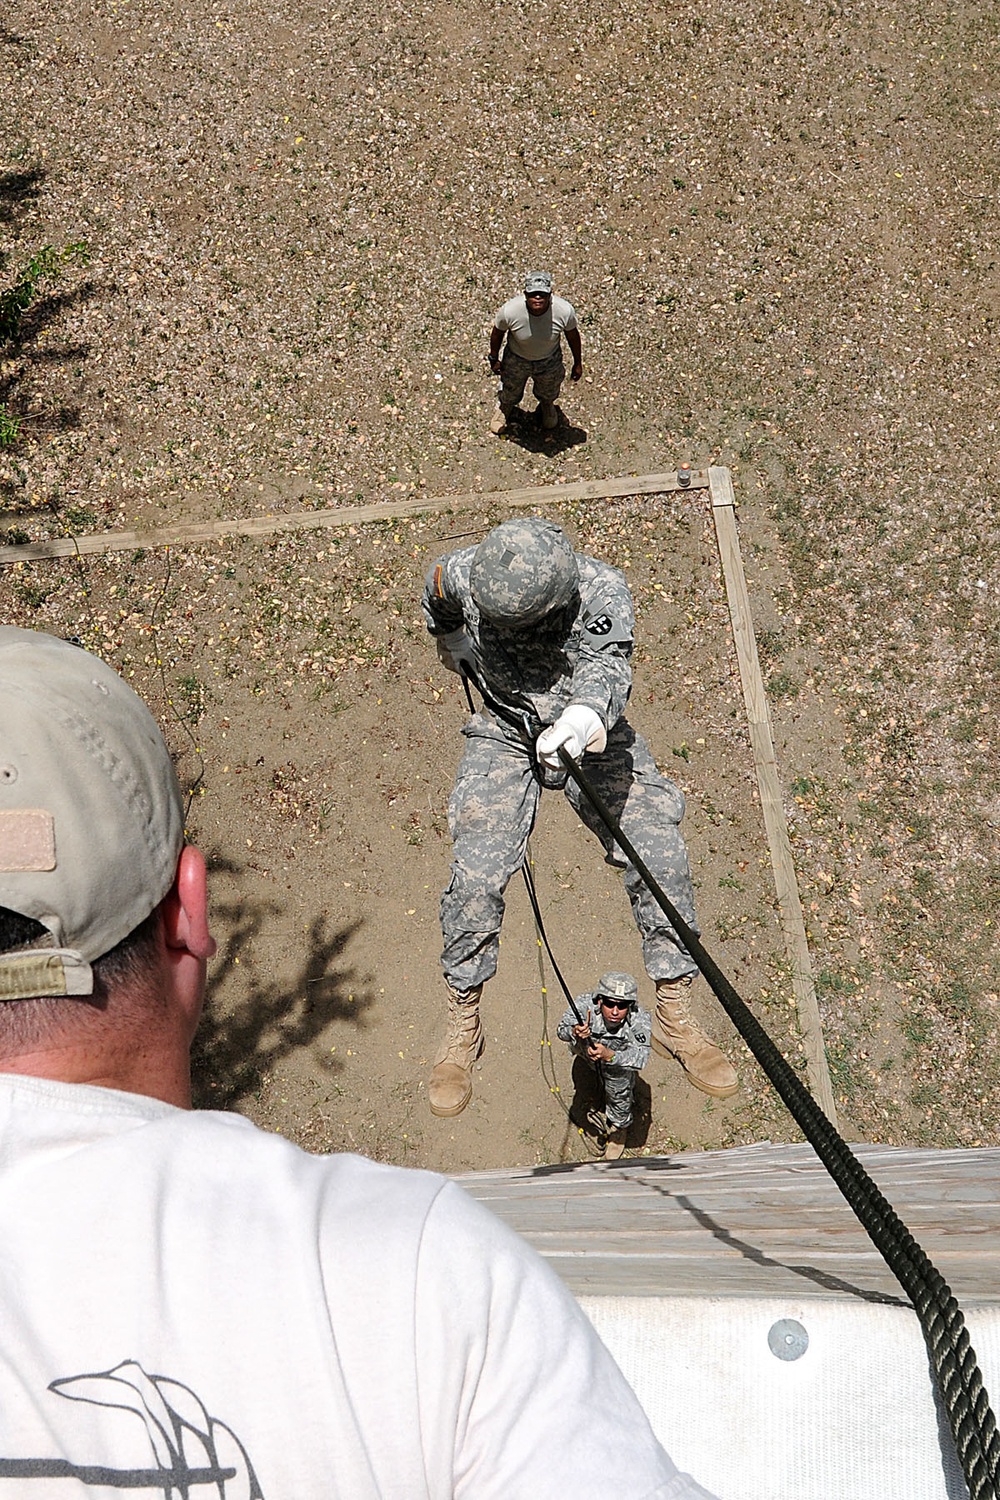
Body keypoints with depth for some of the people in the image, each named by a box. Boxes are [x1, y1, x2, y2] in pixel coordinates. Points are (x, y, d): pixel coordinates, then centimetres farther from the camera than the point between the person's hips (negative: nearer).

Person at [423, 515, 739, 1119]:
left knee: (662, 862, -12)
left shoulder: (602, 591, -27)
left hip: (590, 738, 0)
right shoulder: (464, 574, -19)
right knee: (475, 880, -14)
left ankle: (676, 1019, 6)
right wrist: (449, 639, 26)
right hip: (504, 735, 1)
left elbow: (606, 666, -44)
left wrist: (585, 717, -66)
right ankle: (463, 1026, 8)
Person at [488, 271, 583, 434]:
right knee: (510, 392, 29)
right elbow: (497, 332, -14)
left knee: (548, 392, 32)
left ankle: (547, 405, 70)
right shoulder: (510, 311, -36)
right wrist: (494, 359, 0)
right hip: (516, 360, -1)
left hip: (550, 361, 1)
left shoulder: (564, 310, -34)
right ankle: (505, 408, 67)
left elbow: (573, 335, -13)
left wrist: (578, 363, 1)